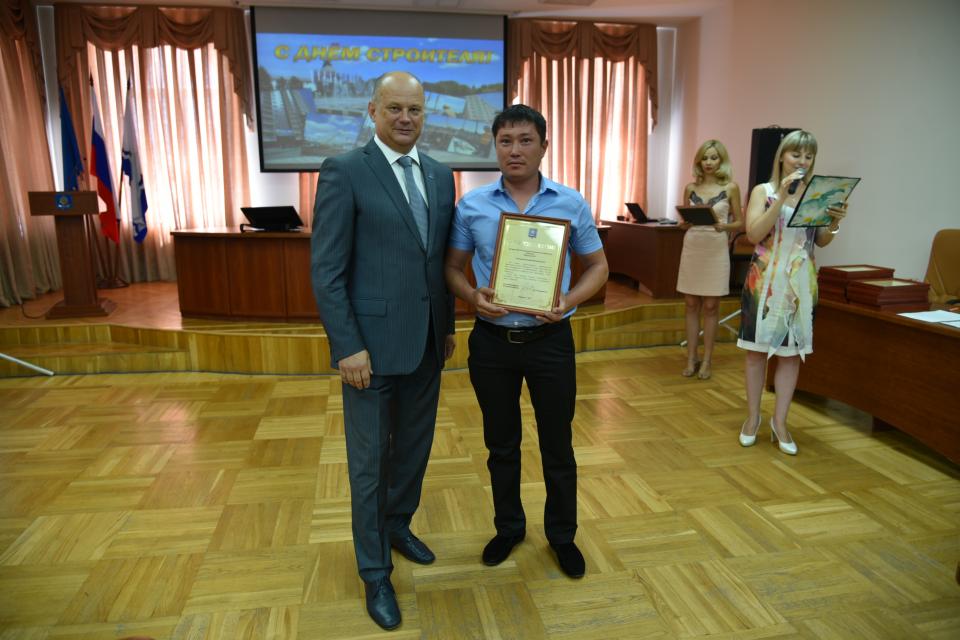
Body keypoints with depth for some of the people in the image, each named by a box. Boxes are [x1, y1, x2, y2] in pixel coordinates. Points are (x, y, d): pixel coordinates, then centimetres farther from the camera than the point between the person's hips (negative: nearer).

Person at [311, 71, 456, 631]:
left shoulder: (441, 175, 9)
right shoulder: (344, 171, -9)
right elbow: (327, 270, -12)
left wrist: (448, 326, 13)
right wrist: (348, 347, -16)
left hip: (426, 342, 6)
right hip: (373, 343, -5)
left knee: (415, 448, 20)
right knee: (370, 463, 8)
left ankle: (397, 525, 45)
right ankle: (376, 573, 27)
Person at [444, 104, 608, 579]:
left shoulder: (572, 204, -2)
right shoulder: (471, 205, -1)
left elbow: (597, 266, 5)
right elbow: (452, 268, 5)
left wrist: (569, 300, -15)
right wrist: (474, 296, -17)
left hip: (550, 340, 0)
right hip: (492, 340, 1)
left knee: (557, 445, 11)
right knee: (501, 444, 15)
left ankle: (562, 534, 33)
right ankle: (508, 527, 37)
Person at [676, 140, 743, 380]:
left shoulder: (730, 188, 0)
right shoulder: (690, 188, 7)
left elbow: (740, 223, 2)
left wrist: (724, 226, -18)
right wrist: (685, 223, -11)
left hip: (716, 250, -2)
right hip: (692, 248, 2)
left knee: (710, 306, 2)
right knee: (692, 305, 6)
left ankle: (706, 360, 12)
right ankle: (691, 358, 14)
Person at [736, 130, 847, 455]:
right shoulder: (764, 191, -2)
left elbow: (821, 241, 9)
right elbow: (754, 234, -15)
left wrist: (834, 223, -10)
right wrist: (782, 197, -19)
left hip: (801, 283, 3)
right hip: (766, 280, -3)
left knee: (792, 351, 6)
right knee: (757, 349, 5)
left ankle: (779, 421, 17)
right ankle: (753, 417, 19)